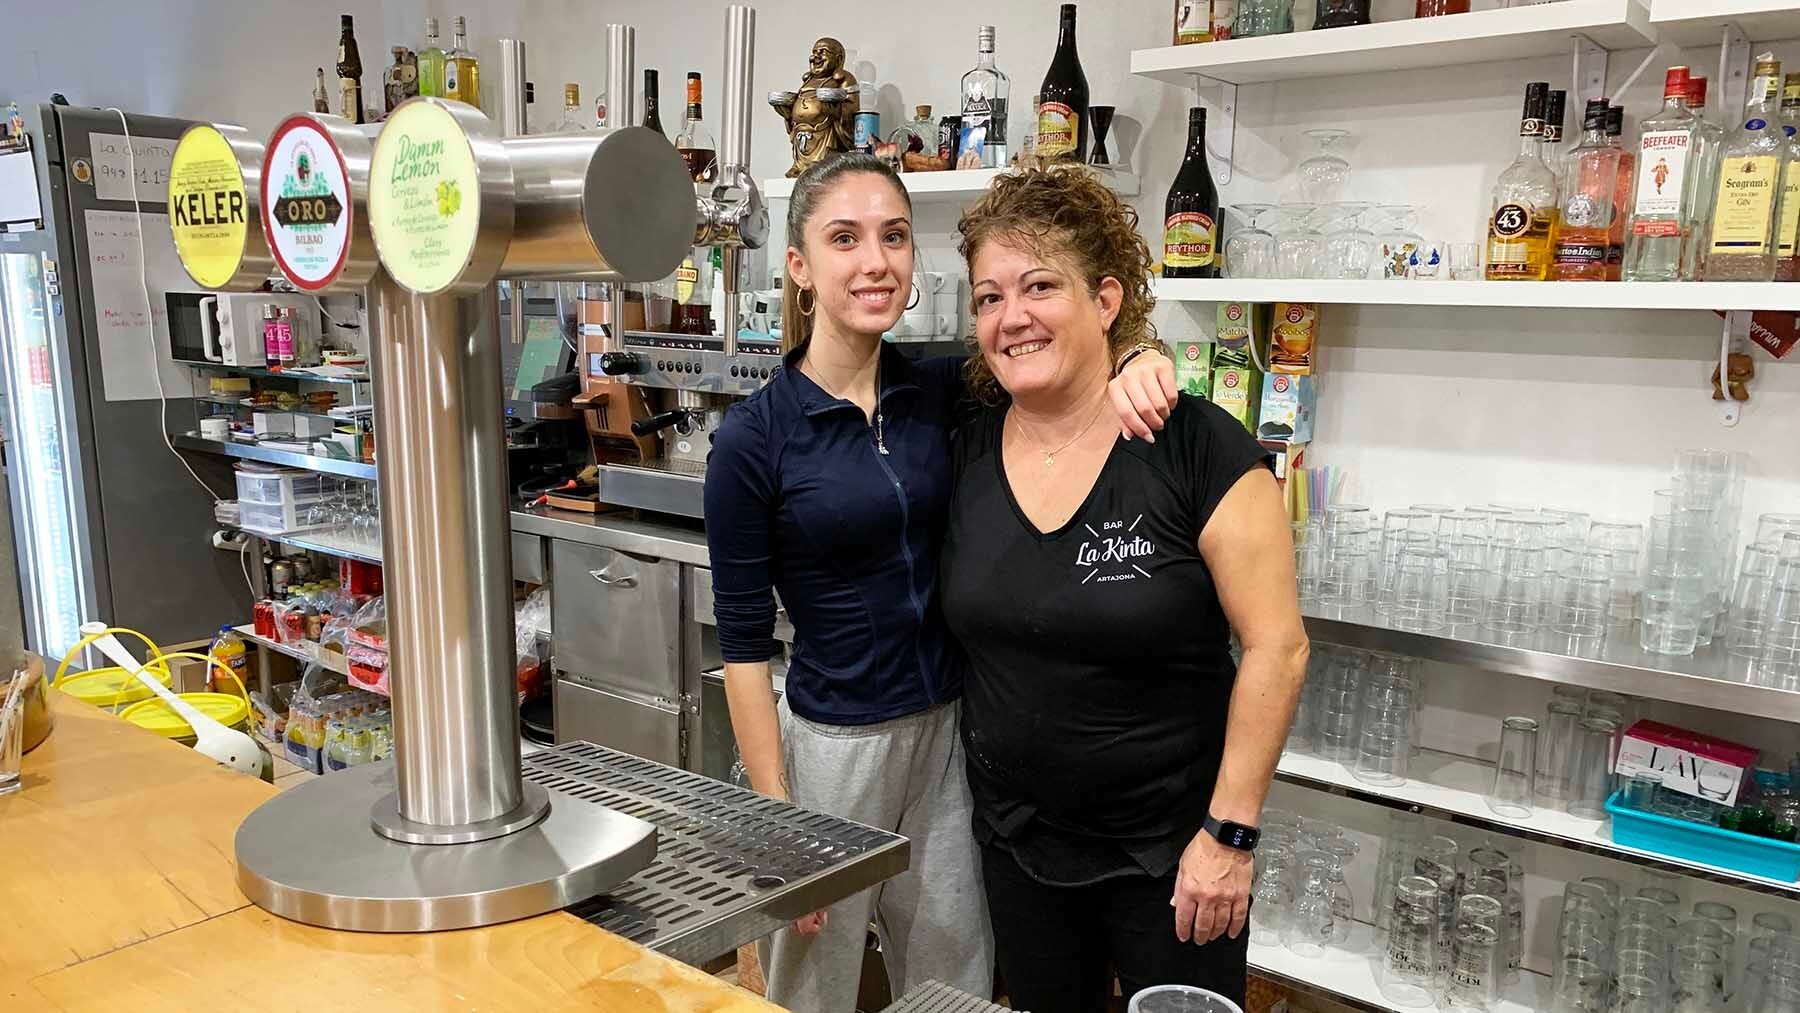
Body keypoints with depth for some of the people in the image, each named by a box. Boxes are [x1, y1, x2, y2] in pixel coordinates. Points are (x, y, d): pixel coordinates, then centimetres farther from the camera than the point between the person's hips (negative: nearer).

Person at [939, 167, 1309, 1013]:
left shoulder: (1198, 448, -17)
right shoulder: (965, 447, -2)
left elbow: (1275, 647, -15)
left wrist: (1229, 831, -14)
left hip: (1168, 852, -4)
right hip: (1015, 841, 4)